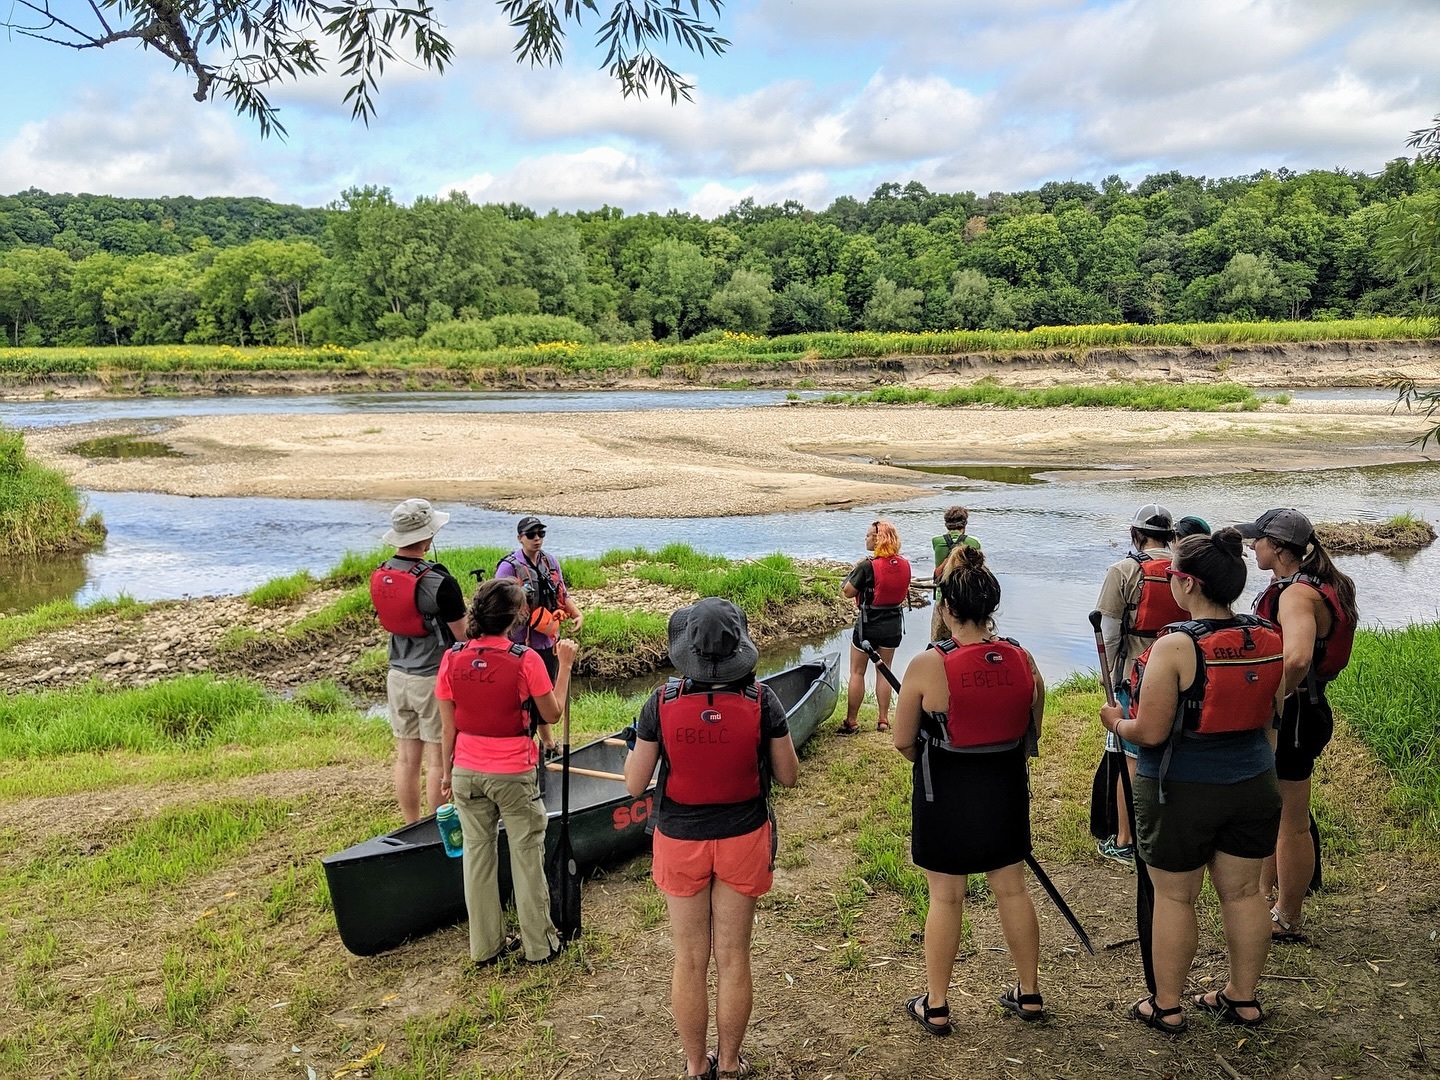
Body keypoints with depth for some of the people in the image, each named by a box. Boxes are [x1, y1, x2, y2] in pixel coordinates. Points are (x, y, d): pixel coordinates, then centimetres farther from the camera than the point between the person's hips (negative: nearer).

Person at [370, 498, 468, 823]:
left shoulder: (379, 576, 1)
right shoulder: (439, 581, -21)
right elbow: (464, 634, -15)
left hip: (397, 676, 7)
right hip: (434, 679, -6)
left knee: (406, 758, 14)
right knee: (437, 761, 4)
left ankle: (412, 829, 25)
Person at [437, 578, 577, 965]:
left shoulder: (452, 659, -7)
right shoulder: (526, 660, -17)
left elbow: (448, 728, -1)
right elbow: (552, 714, -5)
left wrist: (447, 773, 11)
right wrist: (565, 665, 2)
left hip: (467, 773, 3)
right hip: (513, 774, -3)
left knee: (477, 853, 15)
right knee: (527, 856, 11)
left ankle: (485, 946, 25)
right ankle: (540, 945, 22)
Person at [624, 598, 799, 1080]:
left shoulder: (662, 703, -17)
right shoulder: (761, 701, -17)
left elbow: (634, 784, -9)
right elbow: (788, 775, -4)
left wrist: (634, 747, 9)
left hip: (680, 842, 0)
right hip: (743, 841, 0)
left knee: (689, 962, 16)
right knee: (733, 959, 15)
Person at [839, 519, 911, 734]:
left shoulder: (868, 566, -21)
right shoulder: (904, 566, -3)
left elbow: (848, 592, -14)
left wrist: (856, 570, -1)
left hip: (868, 625, -5)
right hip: (894, 624, 5)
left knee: (857, 672, 7)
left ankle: (851, 722, 10)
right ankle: (884, 720, 18)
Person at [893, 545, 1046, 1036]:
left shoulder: (927, 665, -20)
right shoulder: (1022, 659, -8)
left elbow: (903, 741, -11)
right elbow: (1031, 734, 4)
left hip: (946, 795, -4)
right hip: (1006, 792, 4)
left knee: (945, 897, 10)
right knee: (1012, 889, 19)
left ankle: (935, 1006, 23)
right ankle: (1029, 994, 34)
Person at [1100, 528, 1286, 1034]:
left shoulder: (1175, 648, -23)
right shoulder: (1270, 640, -2)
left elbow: (1149, 733, -21)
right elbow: (1271, 721, 9)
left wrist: (1116, 721, -2)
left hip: (1182, 792, -6)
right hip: (1253, 785, 6)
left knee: (1173, 897, 8)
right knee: (1243, 892, 17)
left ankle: (1166, 1007, 21)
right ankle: (1243, 999, 32)